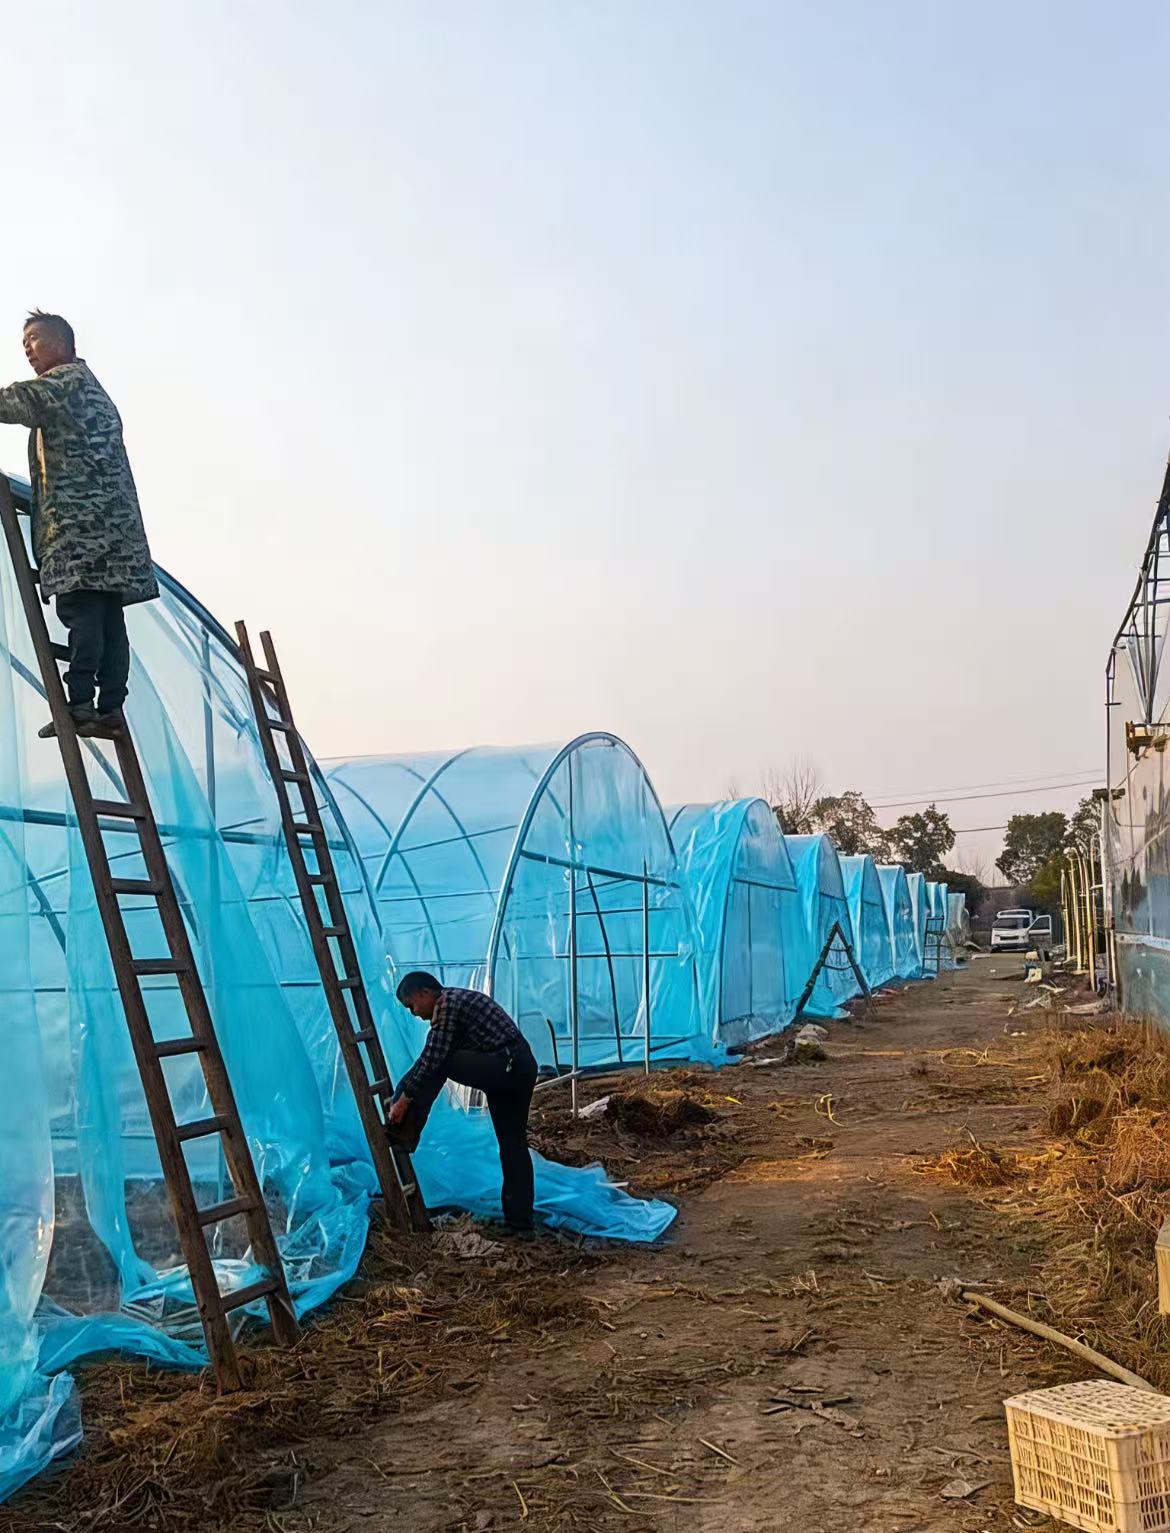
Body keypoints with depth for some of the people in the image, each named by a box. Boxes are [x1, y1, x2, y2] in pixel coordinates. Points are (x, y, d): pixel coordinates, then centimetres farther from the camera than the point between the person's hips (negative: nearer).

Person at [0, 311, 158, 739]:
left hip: (84, 519, -9)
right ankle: (111, 706, -2)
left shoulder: (70, 377, 2)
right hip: (106, 518, 9)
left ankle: (80, 704, -22)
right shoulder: (89, 388, 32)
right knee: (107, 615, 1)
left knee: (80, 609, -16)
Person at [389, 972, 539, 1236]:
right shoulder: (456, 1000, 23)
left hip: (504, 1067, -10)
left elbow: (431, 1059, -14)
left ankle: (403, 1132, -3)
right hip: (523, 1067, 10)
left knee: (436, 1063, -7)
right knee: (513, 1143, 12)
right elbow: (433, 1055, 29)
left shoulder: (445, 1004, -8)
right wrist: (405, 1090, 28)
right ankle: (520, 1222, 13)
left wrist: (405, 1098, -8)